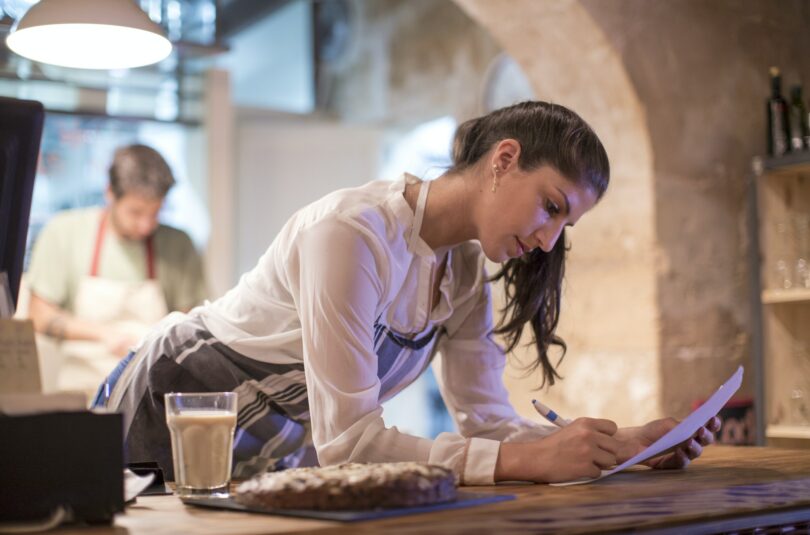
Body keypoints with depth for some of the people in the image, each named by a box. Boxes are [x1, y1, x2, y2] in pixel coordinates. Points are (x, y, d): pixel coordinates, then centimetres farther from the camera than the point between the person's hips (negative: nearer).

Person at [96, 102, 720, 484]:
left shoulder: (465, 271, -6)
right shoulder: (351, 234, -31)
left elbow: (488, 420, -7)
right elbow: (347, 440, -35)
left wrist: (625, 445, -20)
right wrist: (530, 461, -40)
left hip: (267, 459, 7)